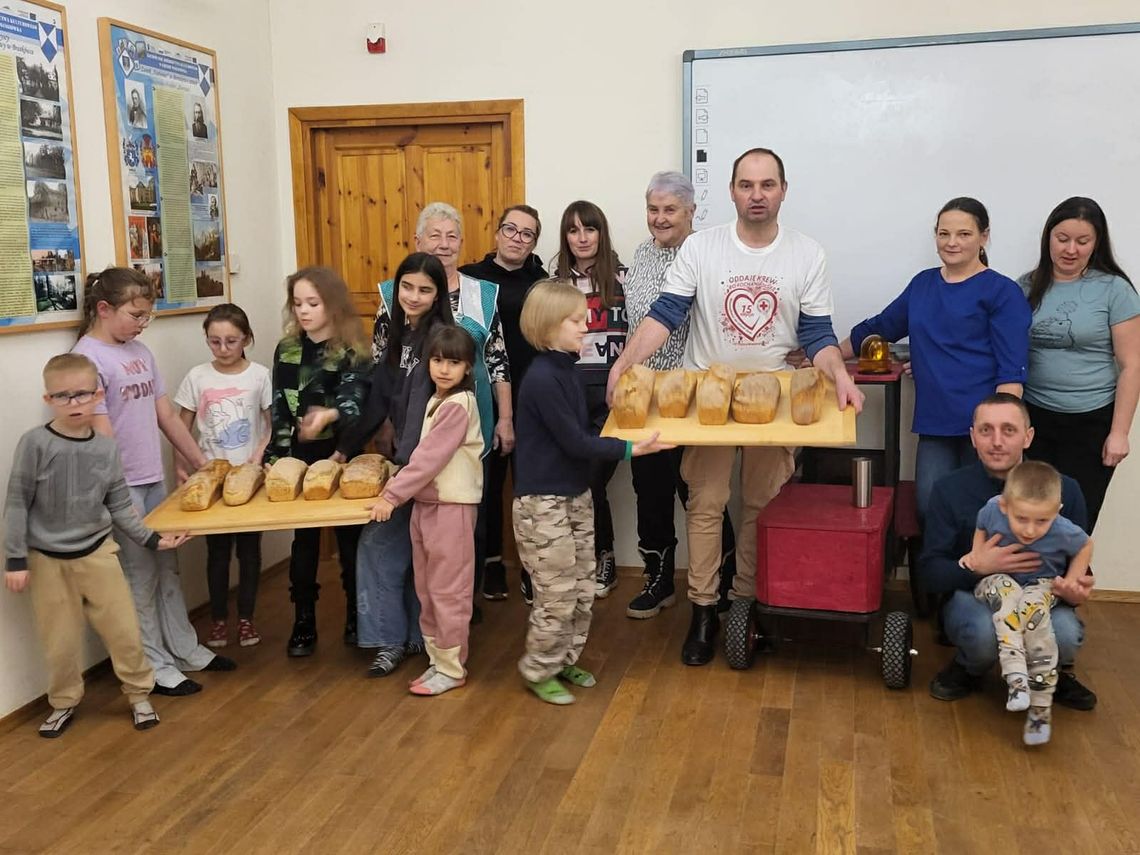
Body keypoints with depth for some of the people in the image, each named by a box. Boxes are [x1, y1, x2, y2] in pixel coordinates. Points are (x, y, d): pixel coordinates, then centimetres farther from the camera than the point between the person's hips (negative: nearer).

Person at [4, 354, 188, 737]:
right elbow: (17, 504, -9)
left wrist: (151, 539, 2)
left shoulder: (106, 449, -5)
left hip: (98, 553, 2)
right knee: (60, 641, 9)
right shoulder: (35, 444, -14)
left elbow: (120, 505, 4)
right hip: (48, 560, -2)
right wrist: (15, 560, -9)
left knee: (125, 630, 7)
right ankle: (64, 703, 32)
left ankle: (139, 695, 27)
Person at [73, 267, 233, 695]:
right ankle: (155, 666, 16)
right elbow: (101, 435, -17)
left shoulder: (140, 352, 10)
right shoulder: (87, 358, -14)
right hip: (120, 488, -7)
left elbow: (167, 416, 14)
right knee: (139, 578, 4)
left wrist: (203, 463, 14)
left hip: (154, 480, 7)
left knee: (167, 569, 17)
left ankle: (185, 649, 29)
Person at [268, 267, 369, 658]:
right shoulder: (286, 349, 3)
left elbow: (354, 402, -21)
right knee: (304, 538, 8)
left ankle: (356, 618, 22)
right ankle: (303, 623, 19)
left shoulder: (351, 352, -9)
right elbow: (278, 410, 6)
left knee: (349, 536, 7)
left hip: (341, 455, -3)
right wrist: (274, 458, 2)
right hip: (300, 457, 3)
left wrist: (330, 415, -42)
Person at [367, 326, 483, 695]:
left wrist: (393, 495, -19)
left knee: (447, 591, 1)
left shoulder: (458, 405, -17)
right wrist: (397, 484, 8)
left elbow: (430, 457, -21)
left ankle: (451, 669, 13)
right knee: (427, 591, 15)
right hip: (426, 502, 9)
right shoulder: (438, 400, 11)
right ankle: (438, 659, 26)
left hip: (452, 506, -9)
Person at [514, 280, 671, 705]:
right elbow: (574, 442, -19)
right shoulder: (542, 378, -19)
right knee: (558, 596, 1)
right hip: (544, 501, -9)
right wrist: (630, 449, -17)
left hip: (576, 494, 9)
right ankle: (539, 671, 18)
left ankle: (565, 661, 31)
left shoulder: (567, 370, 8)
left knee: (583, 591, 15)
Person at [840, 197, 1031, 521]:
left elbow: (1012, 370, -7)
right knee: (931, 509, -6)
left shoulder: (1001, 292, 0)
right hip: (934, 425, 4)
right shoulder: (922, 284, 16)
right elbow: (879, 327, 27)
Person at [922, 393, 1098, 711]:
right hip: (971, 596, -1)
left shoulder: (1065, 490, -4)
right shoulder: (950, 490, -8)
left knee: (1065, 634, -32)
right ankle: (968, 670, 2)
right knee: (986, 632, -36)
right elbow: (930, 574, -9)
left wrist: (1077, 590, -23)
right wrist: (975, 565, -30)